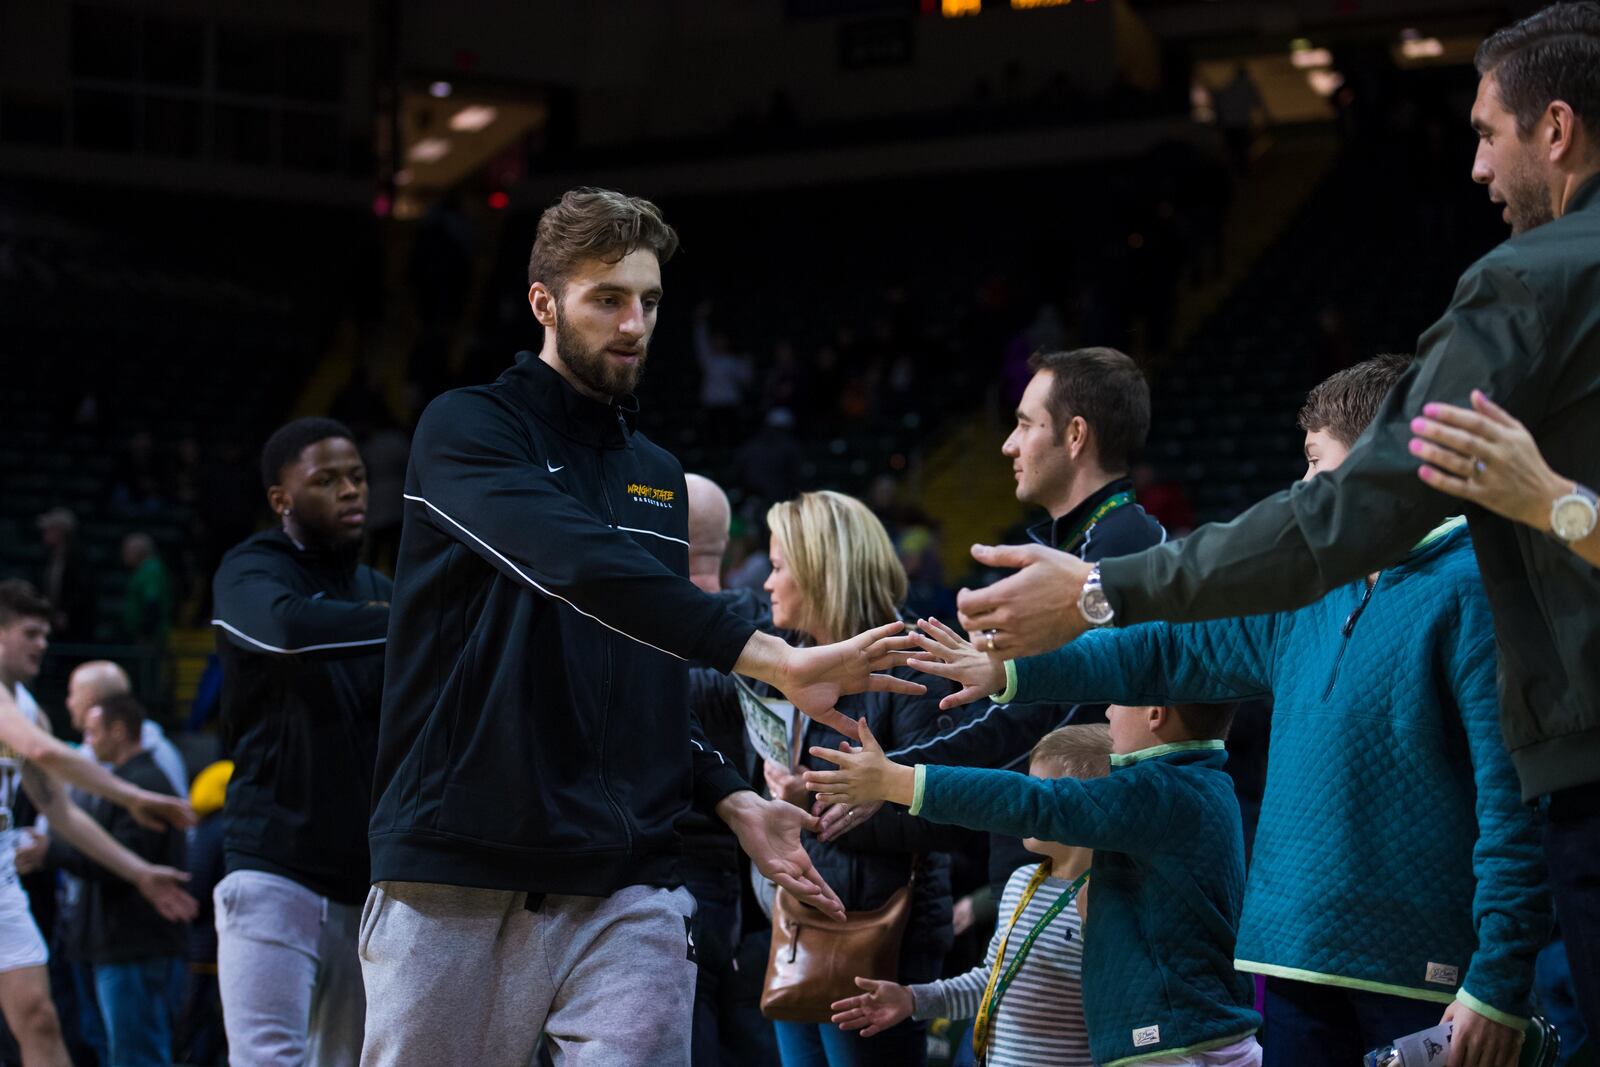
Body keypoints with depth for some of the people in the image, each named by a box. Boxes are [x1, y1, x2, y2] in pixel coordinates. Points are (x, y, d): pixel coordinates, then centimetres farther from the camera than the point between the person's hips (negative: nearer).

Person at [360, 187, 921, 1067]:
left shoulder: (659, 476, 18)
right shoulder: (468, 429, -3)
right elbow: (580, 566, -22)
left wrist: (732, 799, 7)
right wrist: (776, 661, -29)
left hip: (626, 888, 5)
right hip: (456, 876, -5)